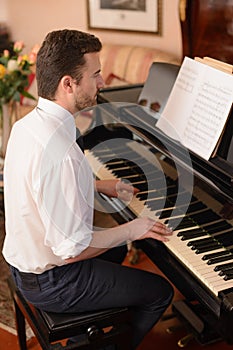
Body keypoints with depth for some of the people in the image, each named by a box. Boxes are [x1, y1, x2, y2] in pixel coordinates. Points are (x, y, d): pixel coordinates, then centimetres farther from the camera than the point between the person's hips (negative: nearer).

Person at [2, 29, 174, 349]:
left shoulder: (27, 124, -4)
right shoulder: (62, 153, -34)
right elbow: (72, 249, -31)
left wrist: (100, 185, 13)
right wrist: (131, 229, -17)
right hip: (50, 282, -9)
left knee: (116, 247, 31)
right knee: (160, 292, 5)